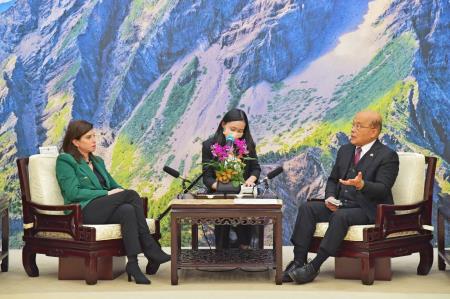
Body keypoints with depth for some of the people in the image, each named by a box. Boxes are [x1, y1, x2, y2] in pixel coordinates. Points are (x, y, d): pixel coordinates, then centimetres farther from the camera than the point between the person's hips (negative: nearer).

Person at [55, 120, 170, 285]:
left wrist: (118, 191, -2)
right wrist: (107, 193, -14)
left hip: (104, 209, 6)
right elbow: (73, 193, -11)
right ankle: (152, 252, -25)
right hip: (84, 212, -6)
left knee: (128, 210, -31)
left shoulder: (98, 161, 25)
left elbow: (114, 186, 24)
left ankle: (133, 263, -38)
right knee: (131, 194, -25)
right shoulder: (65, 161, 2)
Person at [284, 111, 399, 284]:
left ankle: (314, 266, -29)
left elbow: (382, 189, -16)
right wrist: (330, 197, 0)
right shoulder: (345, 151, 16)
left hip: (368, 210, -7)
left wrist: (362, 185, -36)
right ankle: (298, 261, -21)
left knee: (340, 216, -35)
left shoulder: (388, 156, -6)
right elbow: (333, 179, 21)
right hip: (340, 205, 7)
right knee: (307, 208, -16)